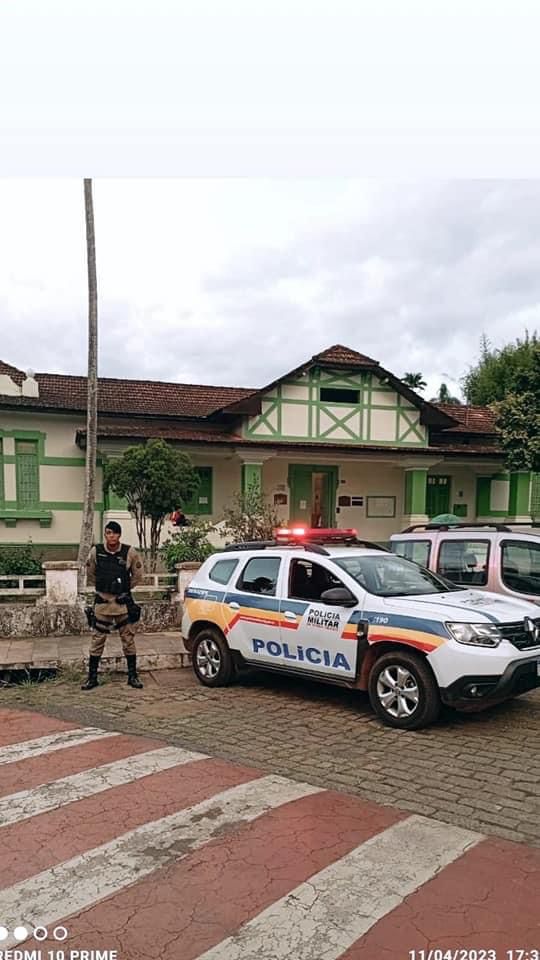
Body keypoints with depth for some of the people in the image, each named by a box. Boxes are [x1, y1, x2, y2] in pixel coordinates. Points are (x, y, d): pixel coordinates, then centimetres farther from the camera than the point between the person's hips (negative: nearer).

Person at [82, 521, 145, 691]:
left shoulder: (130, 552, -7)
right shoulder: (96, 552, -5)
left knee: (128, 639, 7)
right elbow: (90, 574, 12)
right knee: (98, 639, 6)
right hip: (102, 601, 0)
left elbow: (138, 573, 7)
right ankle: (92, 677, 16)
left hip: (123, 602, 0)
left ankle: (132, 676, 18)